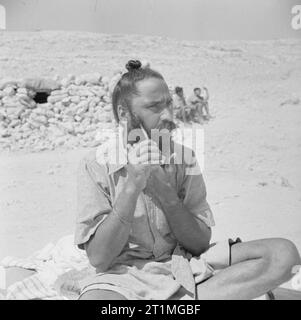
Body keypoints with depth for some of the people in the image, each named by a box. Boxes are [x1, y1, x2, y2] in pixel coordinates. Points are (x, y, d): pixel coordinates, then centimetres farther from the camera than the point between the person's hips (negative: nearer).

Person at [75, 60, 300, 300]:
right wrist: (132, 186, -22)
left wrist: (166, 193, -17)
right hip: (125, 274, -4)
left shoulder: (182, 158, 3)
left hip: (185, 265, 5)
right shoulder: (96, 165, -6)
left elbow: (200, 243, -1)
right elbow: (98, 258, -13)